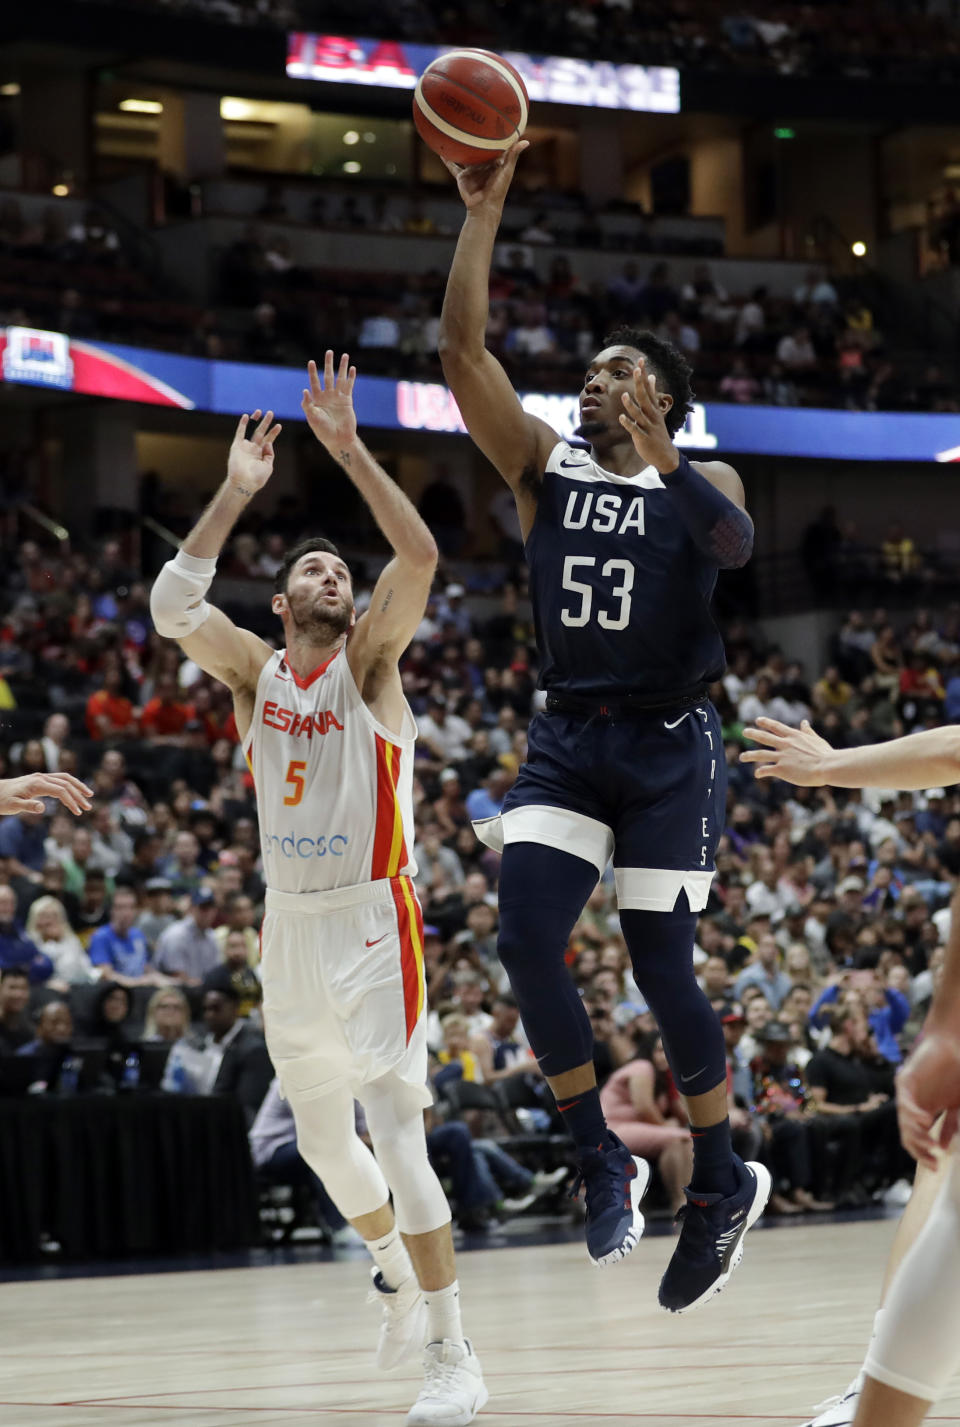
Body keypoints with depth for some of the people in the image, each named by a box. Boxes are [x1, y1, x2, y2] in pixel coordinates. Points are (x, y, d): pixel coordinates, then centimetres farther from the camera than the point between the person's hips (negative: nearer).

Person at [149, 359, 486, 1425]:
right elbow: (173, 603, -9)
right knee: (322, 1140, 16)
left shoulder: (369, 659, 0)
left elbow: (418, 558, -17)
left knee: (397, 1135, -15)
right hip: (290, 925, 5)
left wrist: (349, 448, -20)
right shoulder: (254, 672, 8)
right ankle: (397, 1274, 43)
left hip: (373, 921, -5)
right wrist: (237, 492, -10)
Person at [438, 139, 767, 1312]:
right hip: (566, 739, 3)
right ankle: (602, 1161, -2)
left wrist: (664, 463, -39)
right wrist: (484, 211, -8)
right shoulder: (543, 465, 11)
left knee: (661, 970, -5)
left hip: (670, 744, -3)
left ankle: (722, 1185, 14)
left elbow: (737, 543, -22)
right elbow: (462, 350, -1)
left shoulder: (699, 483, 3)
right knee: (526, 937, -17)